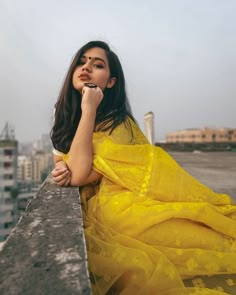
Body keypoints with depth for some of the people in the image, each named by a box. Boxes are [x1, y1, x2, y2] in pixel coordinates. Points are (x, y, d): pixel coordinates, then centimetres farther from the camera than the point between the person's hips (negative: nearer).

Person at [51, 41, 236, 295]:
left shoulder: (117, 123, -10)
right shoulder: (65, 115, 11)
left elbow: (80, 174, -20)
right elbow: (63, 164, 22)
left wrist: (89, 109, -16)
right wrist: (61, 168, -2)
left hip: (126, 208, -4)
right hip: (95, 209, 4)